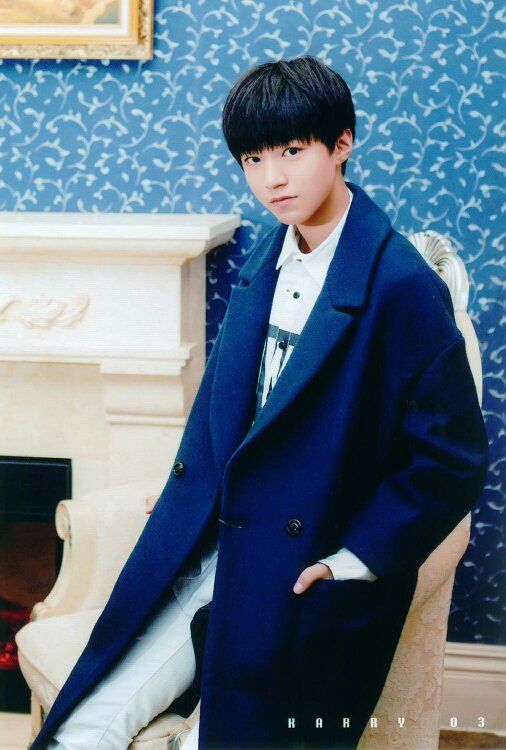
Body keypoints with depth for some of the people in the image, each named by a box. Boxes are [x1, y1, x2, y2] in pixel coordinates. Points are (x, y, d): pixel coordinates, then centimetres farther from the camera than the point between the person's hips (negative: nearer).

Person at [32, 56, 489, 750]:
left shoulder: (402, 287, -17)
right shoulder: (270, 255, 7)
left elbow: (453, 459, -14)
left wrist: (351, 564, -14)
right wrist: (192, 485, 14)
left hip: (303, 578, -6)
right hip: (207, 547, 6)